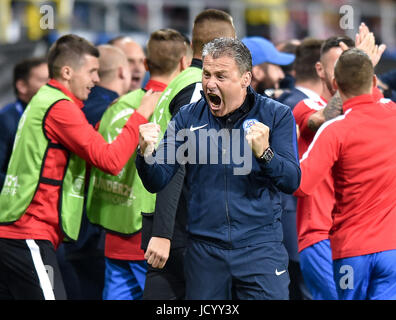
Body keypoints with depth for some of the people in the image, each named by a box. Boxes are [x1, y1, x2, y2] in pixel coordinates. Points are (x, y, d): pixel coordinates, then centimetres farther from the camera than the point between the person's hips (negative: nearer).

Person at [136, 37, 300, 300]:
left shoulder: (276, 116, 0)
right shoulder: (188, 118, 6)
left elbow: (292, 182, -7)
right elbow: (157, 182, 3)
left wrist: (264, 153, -26)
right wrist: (146, 153, -18)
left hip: (259, 248, -2)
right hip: (204, 251, 2)